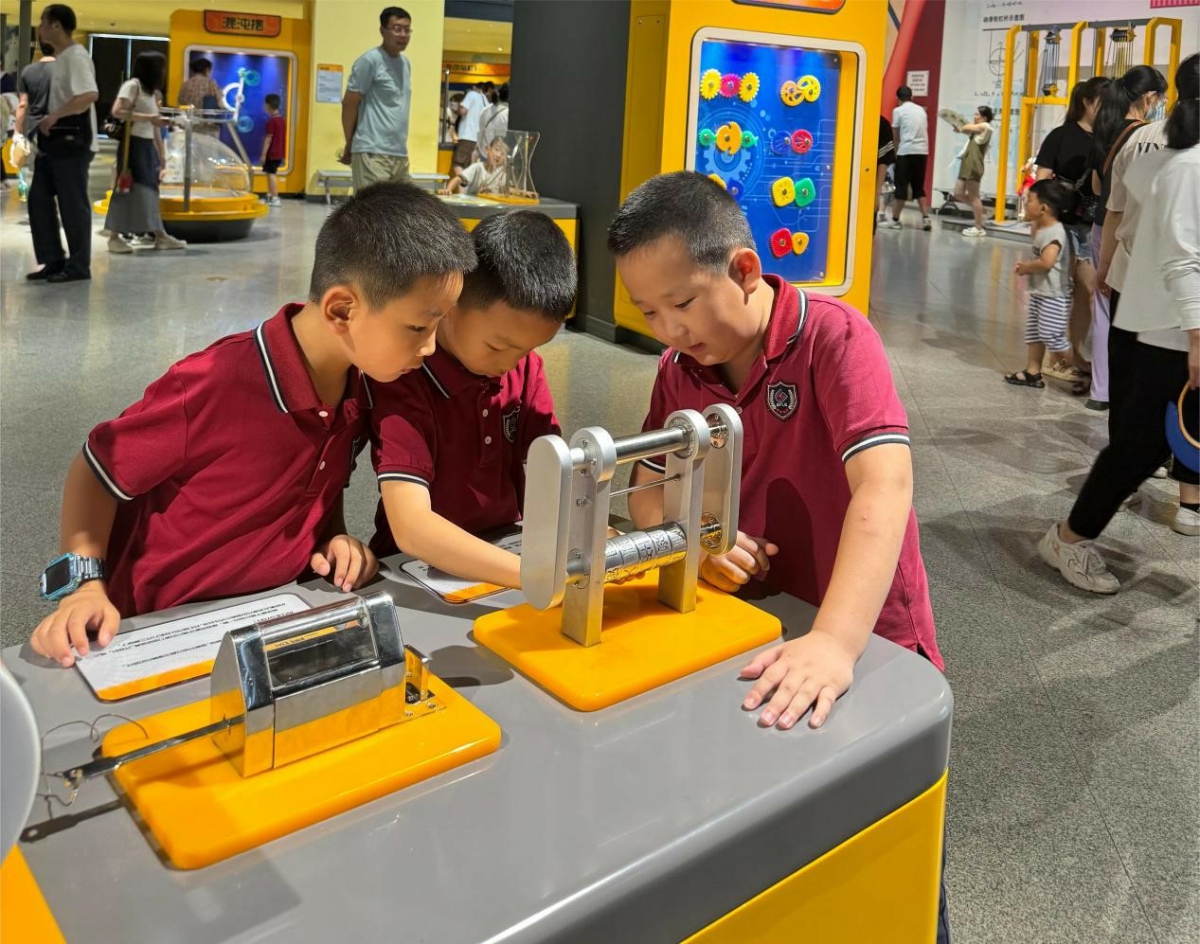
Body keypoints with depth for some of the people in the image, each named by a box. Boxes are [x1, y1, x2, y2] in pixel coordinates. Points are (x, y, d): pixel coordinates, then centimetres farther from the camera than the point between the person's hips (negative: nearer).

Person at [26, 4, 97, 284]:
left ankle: (79, 266, 5)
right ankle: (53, 261, 15)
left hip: (72, 142, -10)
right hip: (54, 141, 10)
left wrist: (54, 115, -24)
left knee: (73, 204, -4)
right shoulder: (58, 59, 17)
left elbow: (90, 95, -28)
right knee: (39, 199, 9)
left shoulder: (76, 56, -13)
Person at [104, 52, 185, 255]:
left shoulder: (151, 91, 18)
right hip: (133, 144, -8)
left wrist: (161, 152, 13)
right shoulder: (132, 85, -7)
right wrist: (148, 117, -18)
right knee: (128, 189, -8)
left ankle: (160, 236, 13)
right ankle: (114, 237, -4)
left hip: (148, 146, 8)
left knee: (149, 190, 10)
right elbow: (117, 111, -19)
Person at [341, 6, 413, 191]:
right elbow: (349, 104, -5)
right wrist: (350, 145, 2)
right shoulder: (369, 61, -7)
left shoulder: (406, 63, 16)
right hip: (373, 153, -7)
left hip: (400, 153, 8)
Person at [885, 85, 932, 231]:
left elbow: (896, 135, 5)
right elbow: (925, 130, 16)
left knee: (901, 187, 0)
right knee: (919, 187, 12)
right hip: (923, 151, 5)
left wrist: (895, 151, 19)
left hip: (906, 151, -5)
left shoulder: (898, 110, 2)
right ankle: (926, 218, 5)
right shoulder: (921, 110, 16)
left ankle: (895, 220, 2)